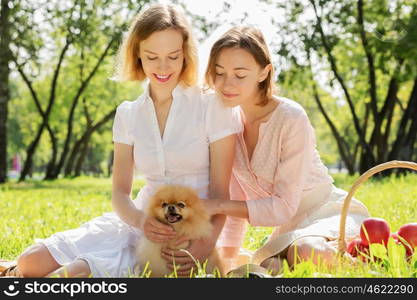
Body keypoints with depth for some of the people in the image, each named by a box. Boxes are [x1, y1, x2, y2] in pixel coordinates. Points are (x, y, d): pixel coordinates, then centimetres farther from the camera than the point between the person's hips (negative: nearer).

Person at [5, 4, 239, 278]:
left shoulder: (213, 108, -6)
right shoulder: (128, 115, 8)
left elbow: (220, 192, -8)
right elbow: (120, 191, 4)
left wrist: (207, 243, -27)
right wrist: (140, 220, -20)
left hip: (186, 235, -5)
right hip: (137, 222, 5)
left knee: (74, 274, -23)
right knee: (31, 262, -10)